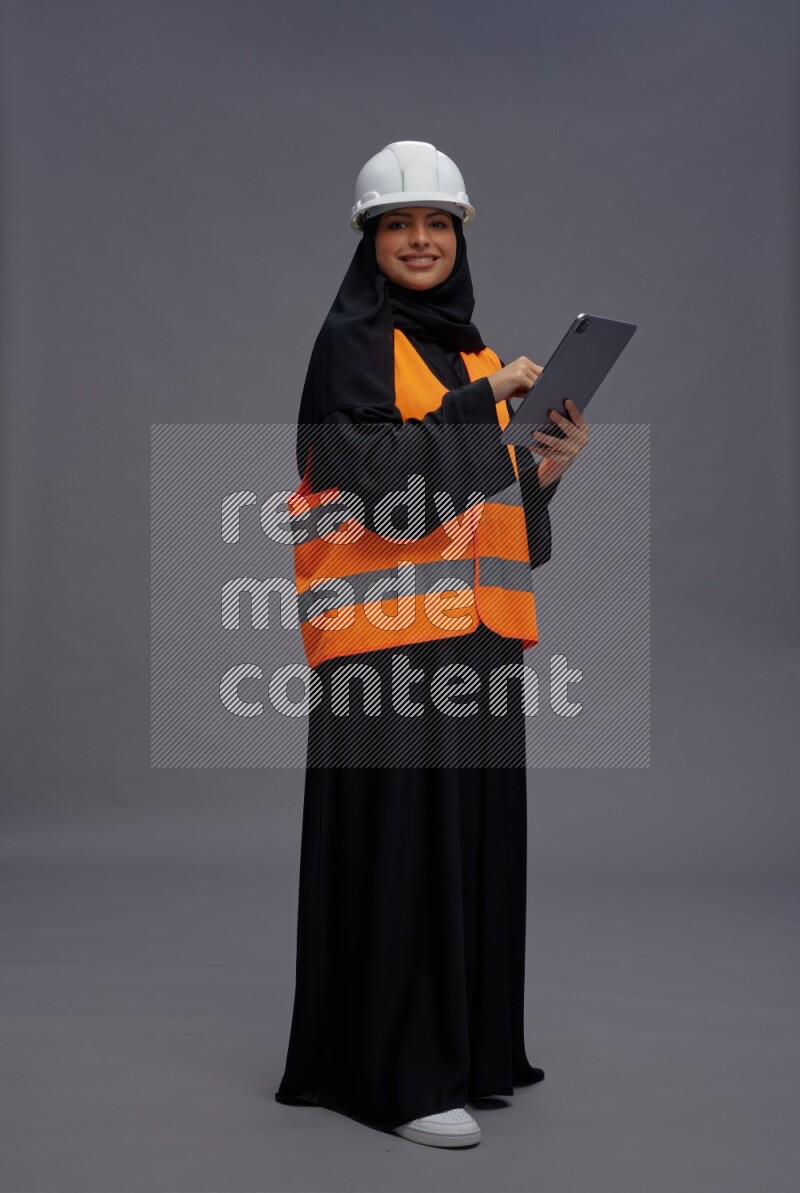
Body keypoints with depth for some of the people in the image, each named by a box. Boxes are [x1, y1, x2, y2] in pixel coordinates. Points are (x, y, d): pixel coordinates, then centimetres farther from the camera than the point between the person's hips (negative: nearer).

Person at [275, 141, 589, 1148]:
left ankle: (464, 1043, 23)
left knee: (472, 832, 11)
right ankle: (397, 1073, 3)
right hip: (389, 630, -7)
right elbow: (375, 476, -18)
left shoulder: (466, 349, 19)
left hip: (473, 628, 8)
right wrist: (484, 402, -14)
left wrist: (542, 471, 2)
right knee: (399, 843, -5)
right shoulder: (352, 340, -4)